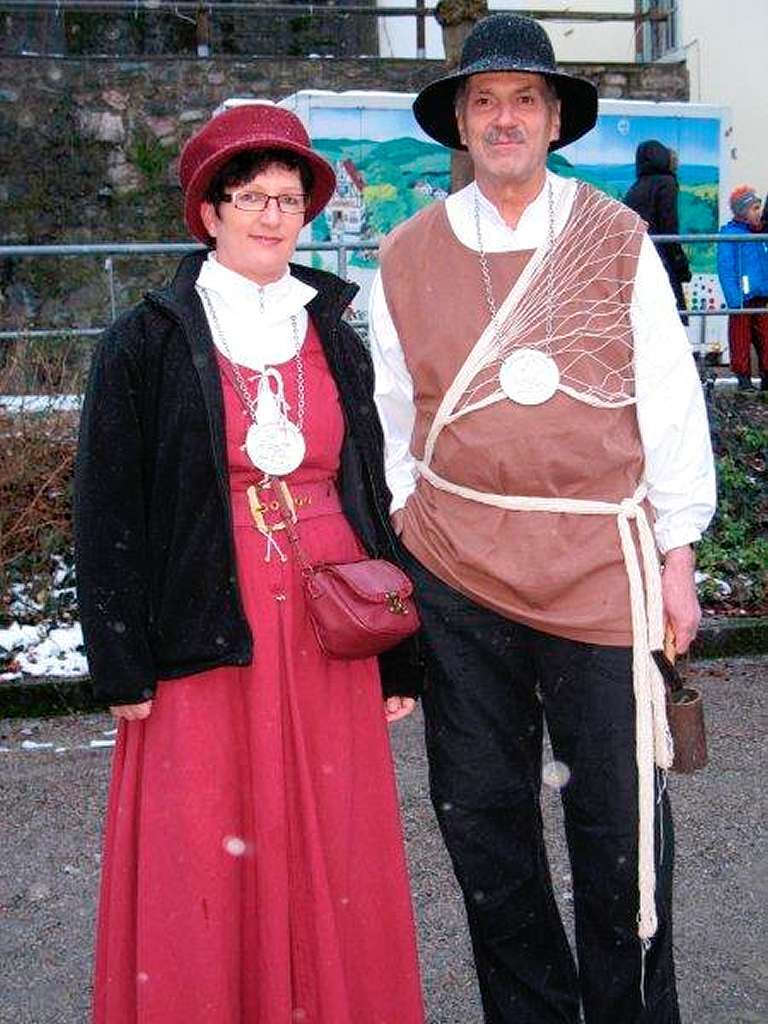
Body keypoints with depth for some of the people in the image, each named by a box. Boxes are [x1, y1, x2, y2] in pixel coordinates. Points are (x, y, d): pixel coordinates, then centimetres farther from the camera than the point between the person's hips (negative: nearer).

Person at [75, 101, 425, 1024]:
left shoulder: (335, 342, 11)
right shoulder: (146, 342, -1)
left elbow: (373, 499, 13)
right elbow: (107, 513, -2)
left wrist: (397, 656, 10)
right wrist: (121, 664, -7)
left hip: (327, 636, 3)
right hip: (204, 641, -3)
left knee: (333, 864, 9)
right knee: (204, 873, 3)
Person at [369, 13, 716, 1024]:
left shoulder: (618, 240, 3)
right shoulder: (407, 256, 7)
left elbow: (670, 401, 4)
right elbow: (392, 418, 12)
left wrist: (677, 550, 2)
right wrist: (395, 550, 10)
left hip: (601, 565, -1)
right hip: (455, 569, 2)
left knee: (620, 824, 4)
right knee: (481, 817, 11)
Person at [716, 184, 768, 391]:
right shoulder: (729, 233, -6)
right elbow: (725, 269, -11)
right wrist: (734, 300, -18)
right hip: (743, 299, -6)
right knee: (741, 341, 1)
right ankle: (743, 377, 10)